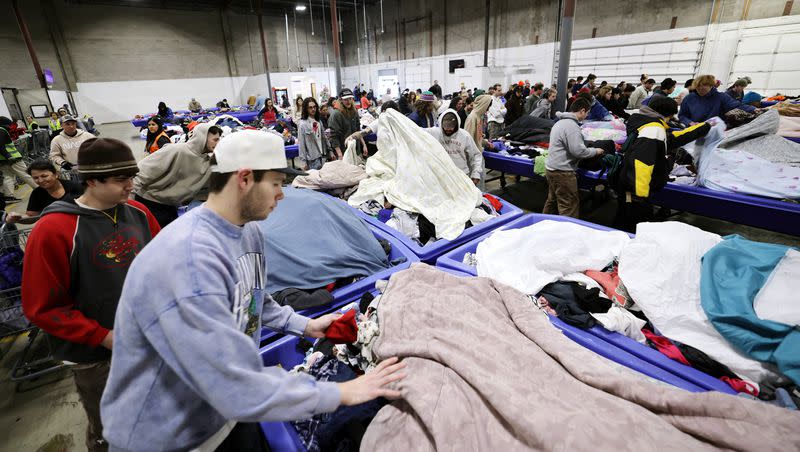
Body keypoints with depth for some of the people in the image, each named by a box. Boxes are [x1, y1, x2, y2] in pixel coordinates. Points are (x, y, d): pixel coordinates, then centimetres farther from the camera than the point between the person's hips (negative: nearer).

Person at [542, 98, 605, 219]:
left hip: (551, 168, 10)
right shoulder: (571, 125, -18)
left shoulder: (560, 122, 14)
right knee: (569, 207, -2)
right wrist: (595, 151, -6)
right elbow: (578, 150, -23)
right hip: (562, 172, -10)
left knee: (552, 201, 22)